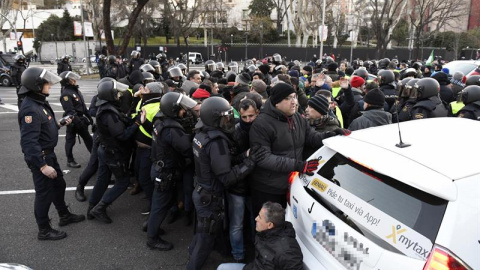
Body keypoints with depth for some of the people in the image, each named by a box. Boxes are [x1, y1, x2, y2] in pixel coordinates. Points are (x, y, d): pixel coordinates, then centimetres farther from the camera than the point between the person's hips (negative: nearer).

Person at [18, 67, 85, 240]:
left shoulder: (40, 102, 6)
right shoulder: (30, 109, -26)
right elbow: (29, 142, -30)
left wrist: (60, 124, 7)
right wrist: (43, 166, -30)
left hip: (49, 154, 10)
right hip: (39, 158, -10)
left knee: (59, 185, 22)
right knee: (44, 193, 3)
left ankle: (64, 216, 41)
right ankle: (44, 231, 20)